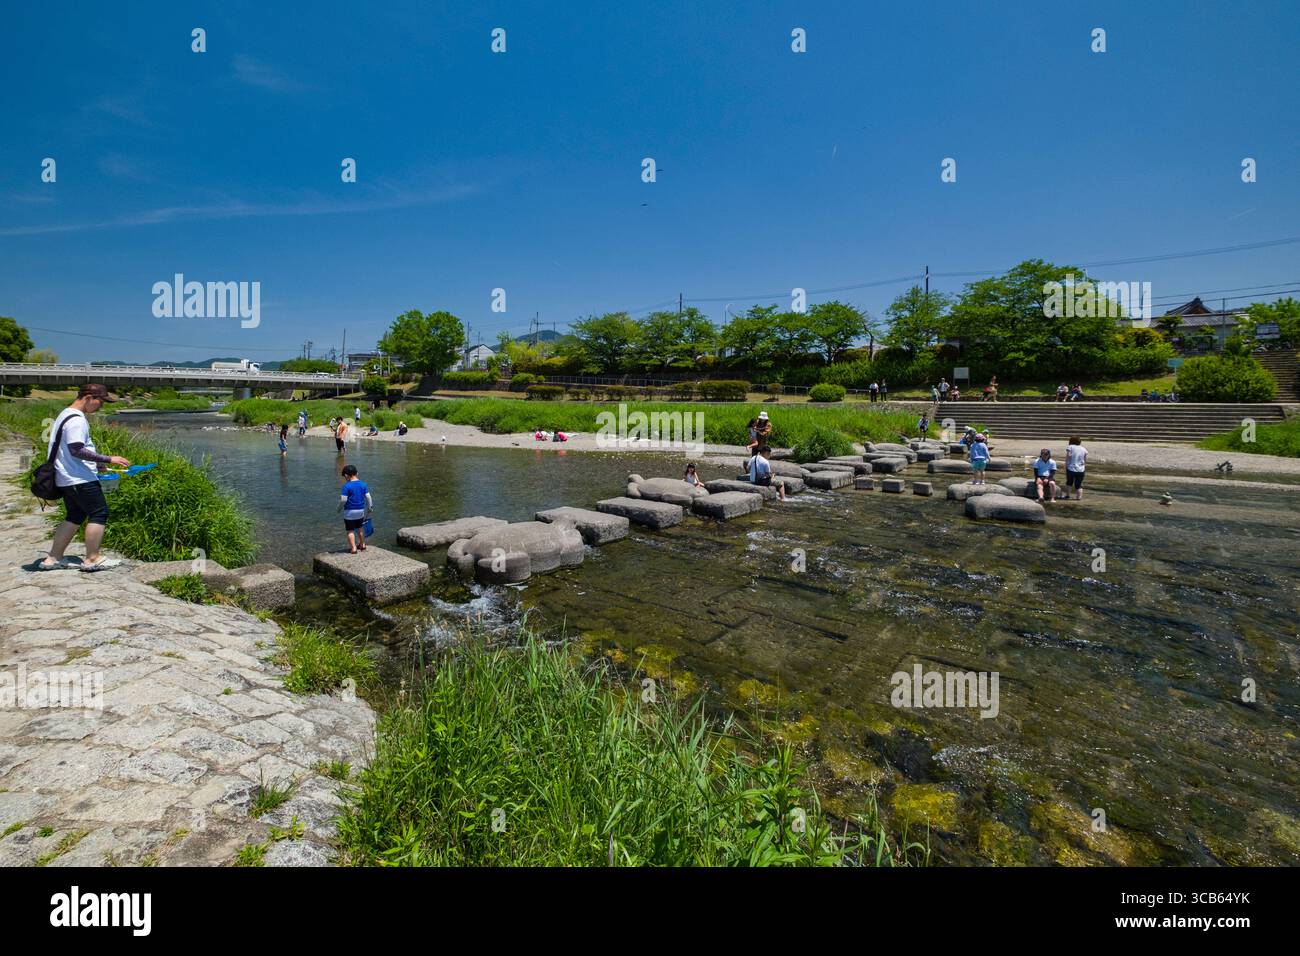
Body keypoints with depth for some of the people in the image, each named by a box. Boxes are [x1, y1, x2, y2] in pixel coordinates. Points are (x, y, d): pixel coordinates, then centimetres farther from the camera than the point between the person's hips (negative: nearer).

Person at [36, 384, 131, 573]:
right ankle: (92, 559, 0)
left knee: (74, 516, 16)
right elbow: (76, 450, -24)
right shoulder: (77, 420, -17)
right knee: (99, 514, -4)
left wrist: (94, 464, 22)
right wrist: (108, 459, -23)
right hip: (80, 479, -11)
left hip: (65, 479, 11)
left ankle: (53, 559, 19)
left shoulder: (66, 415, 17)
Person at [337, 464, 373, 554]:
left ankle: (353, 548, -1)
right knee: (360, 528, 22)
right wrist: (370, 507, 13)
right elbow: (368, 497, 1)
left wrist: (339, 508, -1)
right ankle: (362, 544, 33)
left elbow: (343, 499, -18)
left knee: (350, 531, 3)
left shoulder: (346, 486, -15)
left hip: (350, 512, -5)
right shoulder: (363, 484, 0)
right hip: (361, 511, 6)